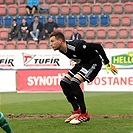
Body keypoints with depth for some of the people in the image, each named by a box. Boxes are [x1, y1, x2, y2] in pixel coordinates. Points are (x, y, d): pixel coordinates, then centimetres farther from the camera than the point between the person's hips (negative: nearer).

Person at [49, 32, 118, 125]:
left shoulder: (76, 46, -32)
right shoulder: (62, 49, -6)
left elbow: (97, 47, -27)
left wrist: (107, 64, -23)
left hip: (94, 62, -9)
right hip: (82, 64, 9)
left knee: (74, 83, -25)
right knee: (64, 83, 2)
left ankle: (84, 114, -16)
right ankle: (77, 111, 9)